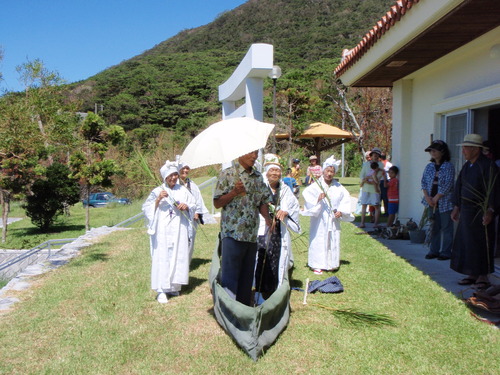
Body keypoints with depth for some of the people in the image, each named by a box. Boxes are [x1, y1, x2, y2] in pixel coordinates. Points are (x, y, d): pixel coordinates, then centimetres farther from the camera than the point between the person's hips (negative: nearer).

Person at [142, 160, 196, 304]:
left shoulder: (183, 190, 10)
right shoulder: (157, 191, 2)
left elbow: (193, 205, 13)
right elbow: (146, 208, -1)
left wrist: (187, 206, -7)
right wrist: (158, 199, -14)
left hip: (179, 229, 3)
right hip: (162, 230, -3)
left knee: (178, 256, 5)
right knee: (162, 257, -6)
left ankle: (173, 286, 18)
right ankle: (161, 290, -4)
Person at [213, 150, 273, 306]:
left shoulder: (258, 176, 13)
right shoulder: (228, 174, -3)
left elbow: (263, 201, 16)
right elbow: (217, 203, -4)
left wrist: (267, 217, -3)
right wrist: (235, 192, -19)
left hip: (252, 235, 6)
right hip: (232, 234, -6)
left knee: (247, 276, 13)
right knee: (230, 276, -4)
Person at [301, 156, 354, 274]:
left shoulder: (338, 187, 5)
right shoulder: (316, 186, -6)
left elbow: (346, 199, 10)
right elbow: (306, 194, -14)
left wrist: (341, 211, -3)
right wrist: (317, 200, -29)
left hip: (333, 220, 4)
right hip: (319, 219, -4)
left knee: (333, 241, 9)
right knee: (318, 241, -1)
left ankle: (331, 263, 22)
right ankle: (317, 265, 7)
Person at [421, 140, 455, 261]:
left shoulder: (449, 167, -7)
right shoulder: (429, 166, 10)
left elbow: (447, 185, -13)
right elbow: (423, 182, 8)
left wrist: (436, 198, -13)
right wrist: (427, 197, -5)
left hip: (444, 202, -5)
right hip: (431, 202, 6)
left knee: (446, 227, 1)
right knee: (434, 227, 12)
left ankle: (446, 252, 8)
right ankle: (434, 251, 19)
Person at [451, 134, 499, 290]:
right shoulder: (466, 166, 11)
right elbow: (459, 186, 17)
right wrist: (456, 207, 17)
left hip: (480, 212, -8)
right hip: (466, 211, 8)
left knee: (481, 244, -2)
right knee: (465, 242, 10)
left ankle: (483, 277, 9)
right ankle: (472, 275, 21)